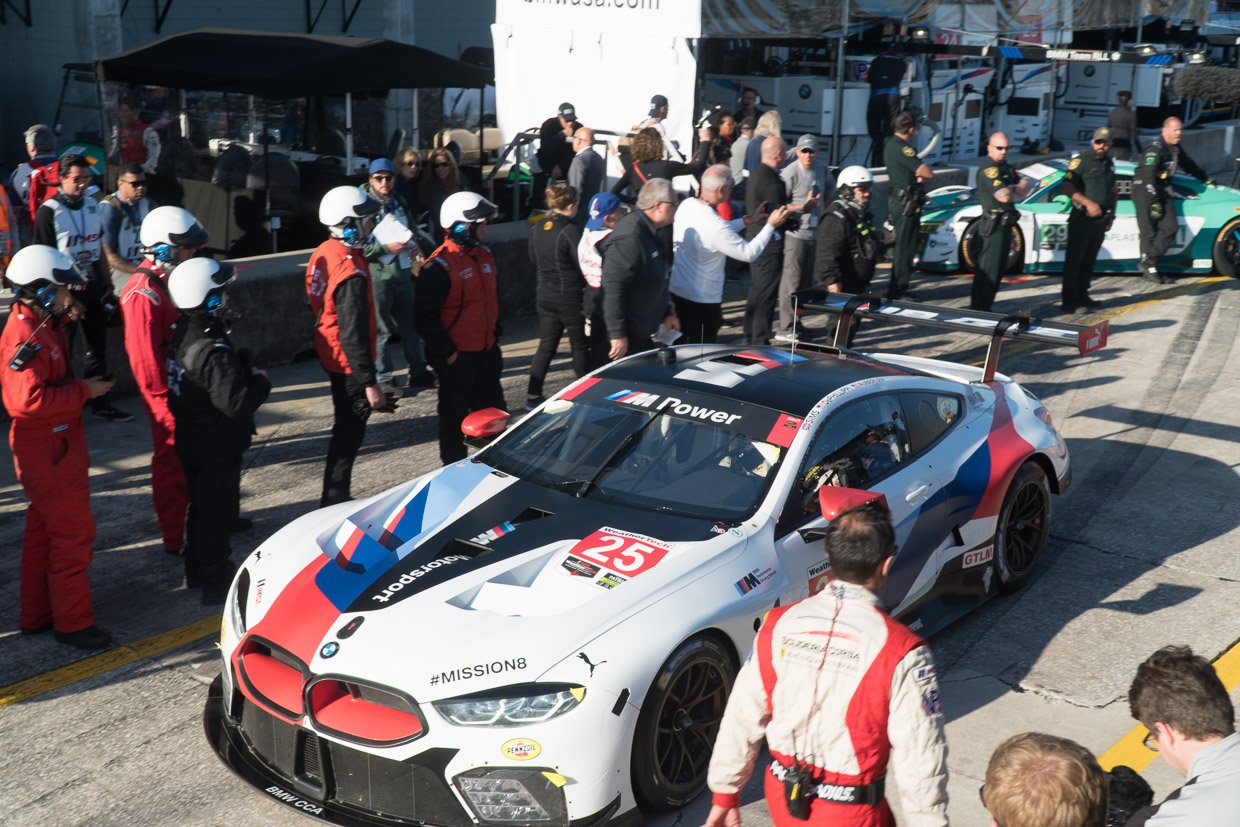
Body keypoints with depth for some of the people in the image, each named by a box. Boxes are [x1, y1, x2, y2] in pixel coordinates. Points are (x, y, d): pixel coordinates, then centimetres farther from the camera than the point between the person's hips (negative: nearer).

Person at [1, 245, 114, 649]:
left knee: (44, 530, 18)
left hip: (56, 446, 11)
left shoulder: (40, 325, 10)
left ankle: (37, 615, 30)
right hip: (48, 452, -11)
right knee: (74, 531, -4)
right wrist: (85, 390, -22)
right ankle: (74, 622, 5)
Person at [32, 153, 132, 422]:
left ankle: (100, 405, 25)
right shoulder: (49, 211, -12)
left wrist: (107, 286, 10)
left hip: (93, 289, 6)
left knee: (98, 348, 14)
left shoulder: (92, 205, 7)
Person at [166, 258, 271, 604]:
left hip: (191, 443, 9)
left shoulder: (183, 336, 1)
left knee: (201, 508, 22)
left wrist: (242, 366, 1)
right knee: (217, 514, 3)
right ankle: (215, 584, 13)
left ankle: (197, 570, 36)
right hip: (217, 449, -9)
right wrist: (261, 381, -16)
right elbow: (236, 403, -31)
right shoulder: (213, 351, -28)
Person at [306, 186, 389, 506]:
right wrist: (369, 382, -24)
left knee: (346, 427, 22)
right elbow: (354, 333, -28)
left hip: (329, 355, 10)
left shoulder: (323, 253, 1)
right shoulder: (351, 275, -28)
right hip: (348, 363, -10)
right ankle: (334, 500, 10)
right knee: (349, 433, 1)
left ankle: (336, 496, 33)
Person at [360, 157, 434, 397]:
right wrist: (386, 247, -22)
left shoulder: (399, 202, 10)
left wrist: (414, 247, 6)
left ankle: (418, 372, 27)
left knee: (410, 325, 15)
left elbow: (411, 231, 26)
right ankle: (383, 378, 11)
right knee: (381, 330, 1)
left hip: (403, 272, 7)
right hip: (378, 276, -7)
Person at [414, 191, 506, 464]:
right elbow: (424, 316, -20)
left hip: (487, 351, 8)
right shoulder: (440, 266, -20)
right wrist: (446, 352, -17)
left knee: (494, 410, 17)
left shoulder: (484, 255, 7)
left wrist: (495, 334, 18)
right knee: (455, 416, 6)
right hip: (457, 357, -8)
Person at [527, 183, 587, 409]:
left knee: (546, 346, 12)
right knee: (580, 346, 10)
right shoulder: (570, 231, -19)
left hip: (545, 295, 6)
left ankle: (533, 396, 11)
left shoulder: (537, 229, 3)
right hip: (570, 297, -6)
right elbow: (584, 264, -16)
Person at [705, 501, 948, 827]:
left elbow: (742, 718, -2)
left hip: (783, 799, 4)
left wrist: (724, 794, 11)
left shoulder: (778, 626, -10)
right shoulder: (902, 654, -22)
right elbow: (920, 759, -17)